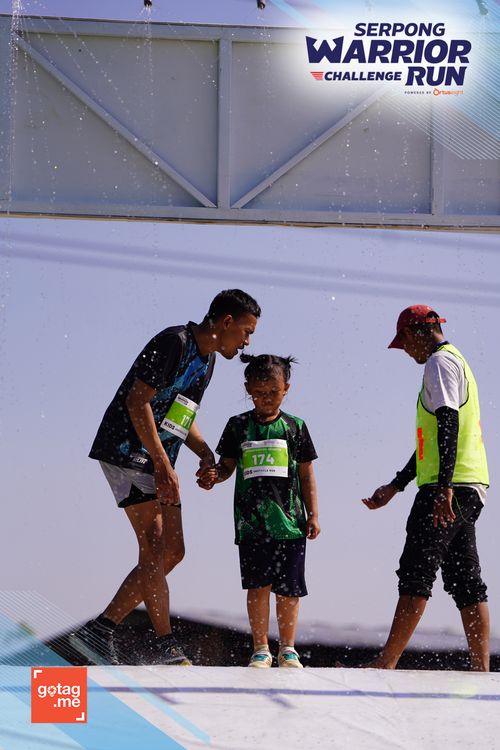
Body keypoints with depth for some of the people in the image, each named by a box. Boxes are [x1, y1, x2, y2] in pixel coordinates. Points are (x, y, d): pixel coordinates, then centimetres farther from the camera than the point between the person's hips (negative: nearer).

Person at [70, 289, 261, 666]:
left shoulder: (207, 359, 16)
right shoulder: (174, 343, -14)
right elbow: (137, 401, -20)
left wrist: (205, 452, 6)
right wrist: (163, 465, -24)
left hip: (158, 464, 10)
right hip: (128, 451, -10)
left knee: (172, 552, 4)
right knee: (154, 548, -15)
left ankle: (100, 629, 3)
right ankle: (166, 646, -14)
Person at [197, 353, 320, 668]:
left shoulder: (295, 427, 6)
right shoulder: (239, 426, 7)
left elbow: (307, 474, 9)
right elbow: (227, 465, 13)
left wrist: (313, 514, 5)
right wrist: (213, 476, -10)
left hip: (289, 521, 0)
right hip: (251, 521, 0)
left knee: (288, 588, 3)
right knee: (258, 584, -5)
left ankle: (288, 649, 14)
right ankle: (261, 649, 4)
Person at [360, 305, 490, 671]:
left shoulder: (440, 362, -6)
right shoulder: (457, 361, 26)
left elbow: (448, 425, -18)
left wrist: (443, 487, -26)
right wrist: (394, 486, 30)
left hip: (449, 487, -10)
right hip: (469, 489, 10)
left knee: (416, 575, -10)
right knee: (466, 581, 6)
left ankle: (386, 664, -12)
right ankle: (481, 669, 1)